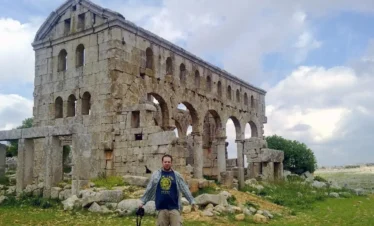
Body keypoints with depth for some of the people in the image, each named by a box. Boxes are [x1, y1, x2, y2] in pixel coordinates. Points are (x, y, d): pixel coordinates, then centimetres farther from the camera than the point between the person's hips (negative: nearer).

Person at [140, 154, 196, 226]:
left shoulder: (176, 175, 4)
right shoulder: (156, 174, 6)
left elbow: (185, 189, 2)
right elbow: (149, 189, 11)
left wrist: (192, 201, -4)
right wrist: (143, 201, 11)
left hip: (174, 207, -1)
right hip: (161, 207, 1)